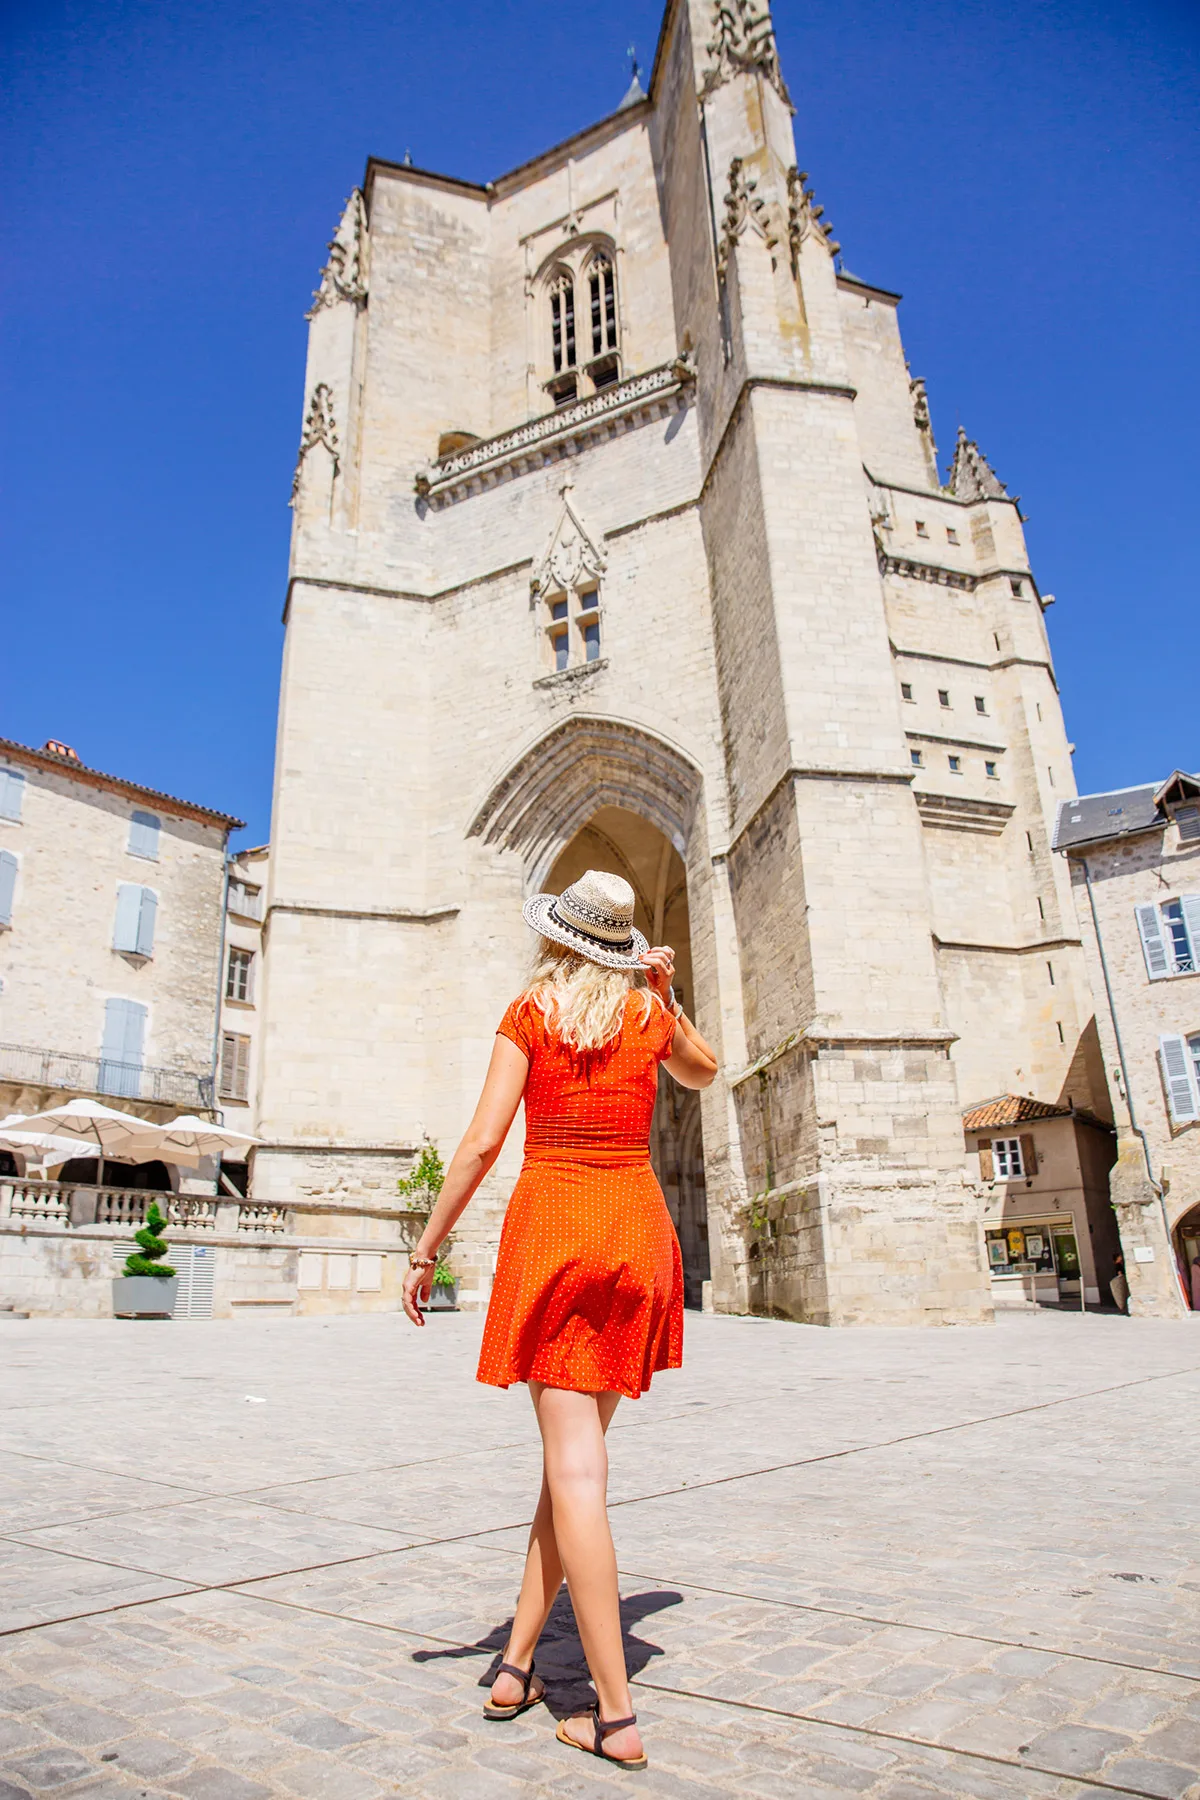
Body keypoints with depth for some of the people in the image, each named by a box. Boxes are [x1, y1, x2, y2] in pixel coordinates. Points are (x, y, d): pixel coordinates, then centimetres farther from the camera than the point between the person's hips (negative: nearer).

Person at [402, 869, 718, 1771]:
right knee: (574, 1456, 16)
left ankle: (616, 1716, 1)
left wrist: (426, 1251, -1)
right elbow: (705, 1072, 30)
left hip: (550, 1223, -3)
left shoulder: (530, 1012, -1)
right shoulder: (650, 1013, 7)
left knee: (575, 1470, -1)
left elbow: (482, 1143, -8)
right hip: (637, 1226, 4)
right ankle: (517, 1661, 24)